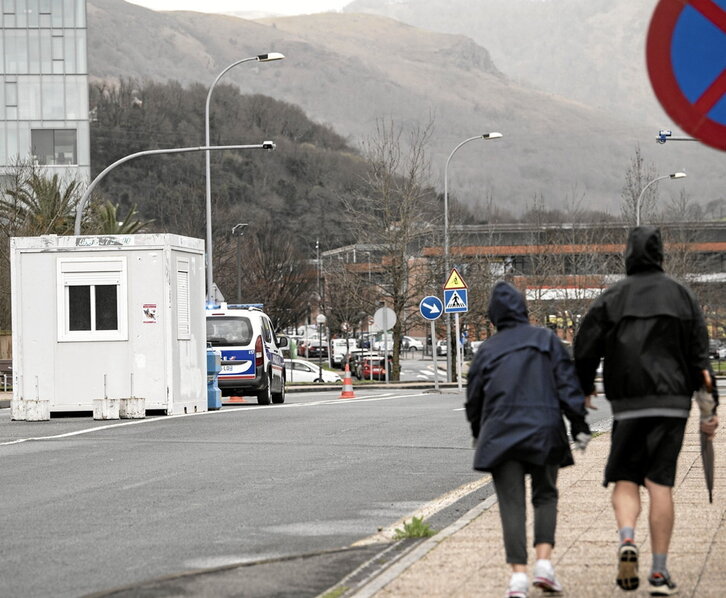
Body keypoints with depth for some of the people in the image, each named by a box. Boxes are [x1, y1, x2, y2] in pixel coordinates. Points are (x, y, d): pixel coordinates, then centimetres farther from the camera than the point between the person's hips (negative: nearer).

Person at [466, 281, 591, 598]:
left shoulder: (487, 349, 9)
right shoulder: (547, 339, 6)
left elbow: (474, 398, 14)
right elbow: (568, 384, -1)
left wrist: (479, 436, 30)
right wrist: (579, 426, 1)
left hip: (500, 435, 0)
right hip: (544, 430, 0)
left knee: (511, 504, -1)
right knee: (545, 496, 14)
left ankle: (518, 572, -12)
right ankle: (544, 562, -3)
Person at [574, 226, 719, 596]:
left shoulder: (611, 299, 2)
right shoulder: (682, 297, 6)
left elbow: (585, 350, 0)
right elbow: (700, 356, 4)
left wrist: (584, 391, 17)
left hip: (628, 405, -1)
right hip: (672, 403, 1)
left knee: (624, 480, 8)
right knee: (661, 484, 1)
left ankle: (627, 538, -20)